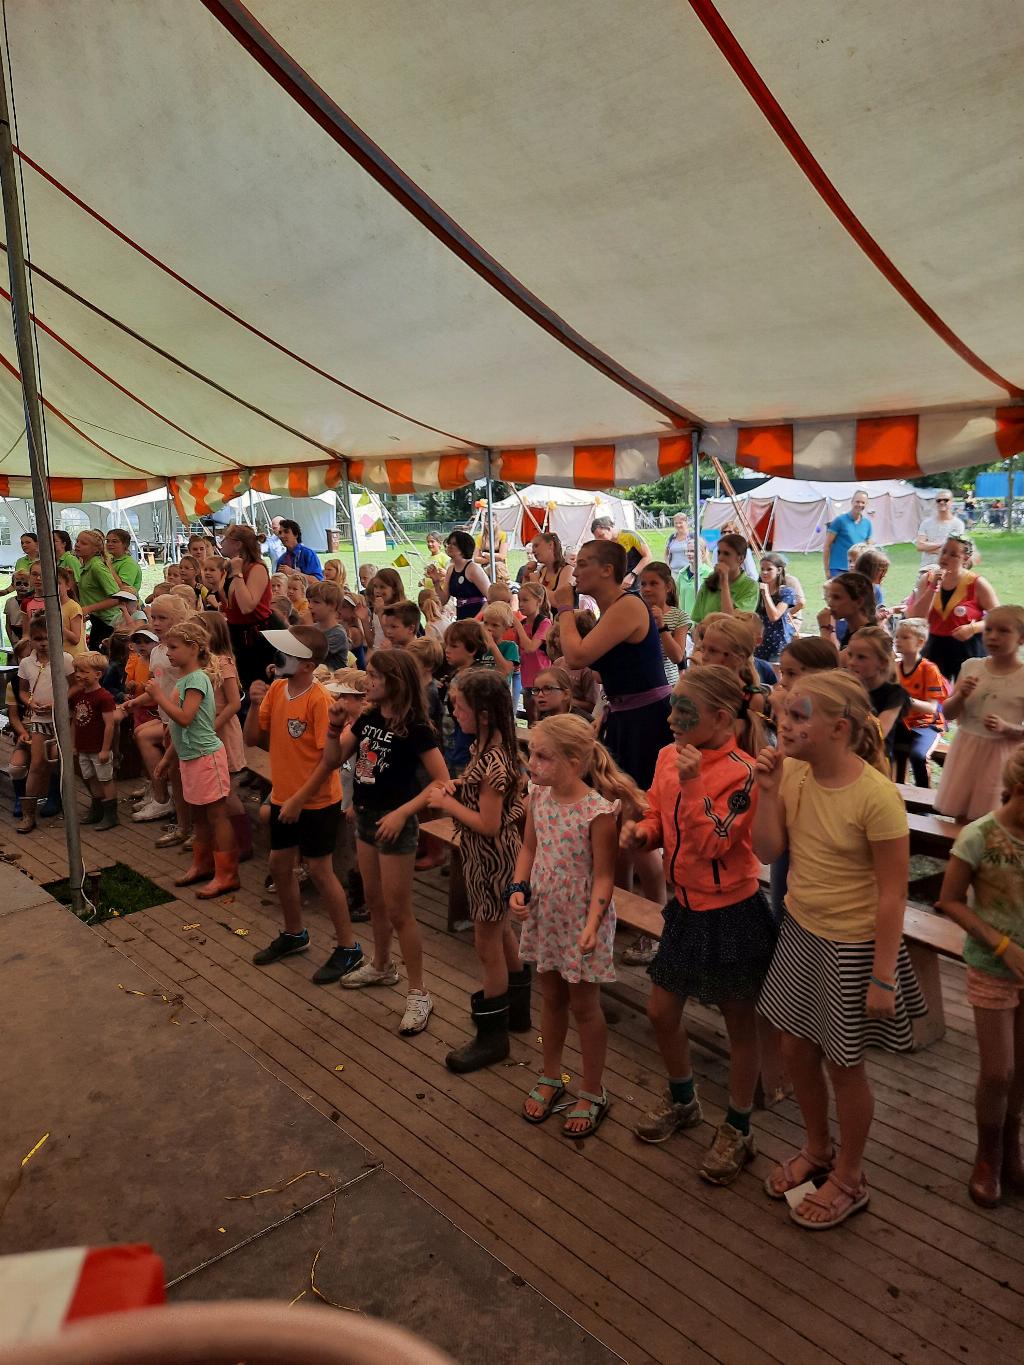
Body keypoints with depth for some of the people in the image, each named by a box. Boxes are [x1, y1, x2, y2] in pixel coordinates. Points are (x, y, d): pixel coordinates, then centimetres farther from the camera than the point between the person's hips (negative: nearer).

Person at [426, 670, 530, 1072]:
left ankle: (492, 1035, 18)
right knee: (502, 933, 23)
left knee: (487, 945, 3)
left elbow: (488, 825, -27)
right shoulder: (487, 747, 2)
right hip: (492, 857, 10)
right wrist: (456, 790, -3)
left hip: (491, 859, -10)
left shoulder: (492, 761, -27)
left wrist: (447, 802, -17)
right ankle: (517, 1009, 41)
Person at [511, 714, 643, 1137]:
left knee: (584, 1005, 11)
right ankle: (551, 1078, 41)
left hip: (581, 919, -5)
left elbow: (603, 876, -20)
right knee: (551, 998, 21)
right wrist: (518, 888, -7)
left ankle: (593, 1093, 30)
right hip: (543, 913, 6)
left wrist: (592, 925, -28)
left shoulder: (598, 812, -24)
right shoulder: (538, 796, -6)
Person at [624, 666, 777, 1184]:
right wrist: (640, 830, -11)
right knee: (661, 1012, 17)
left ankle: (737, 1131, 34)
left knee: (740, 1023, 13)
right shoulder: (668, 755, -2)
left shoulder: (740, 772, -21)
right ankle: (682, 1101, 44)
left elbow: (711, 844, -27)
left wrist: (691, 783, -33)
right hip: (685, 907, 7)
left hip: (732, 912, -7)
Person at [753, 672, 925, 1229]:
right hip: (800, 931, 6)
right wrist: (768, 791, -17)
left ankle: (848, 1178, 39)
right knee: (797, 1050, 20)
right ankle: (816, 1150, 47)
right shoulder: (792, 771, -8)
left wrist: (882, 978, -15)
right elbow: (768, 852, -4)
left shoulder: (876, 796, -25)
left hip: (852, 946, -6)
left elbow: (892, 895, -19)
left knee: (842, 1064, 13)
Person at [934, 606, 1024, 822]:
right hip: (965, 749, 3)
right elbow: (948, 714, 4)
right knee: (959, 815, 12)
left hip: (1000, 753, -3)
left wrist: (1005, 727, -25)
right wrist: (961, 695, -14)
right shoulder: (971, 666, 1)